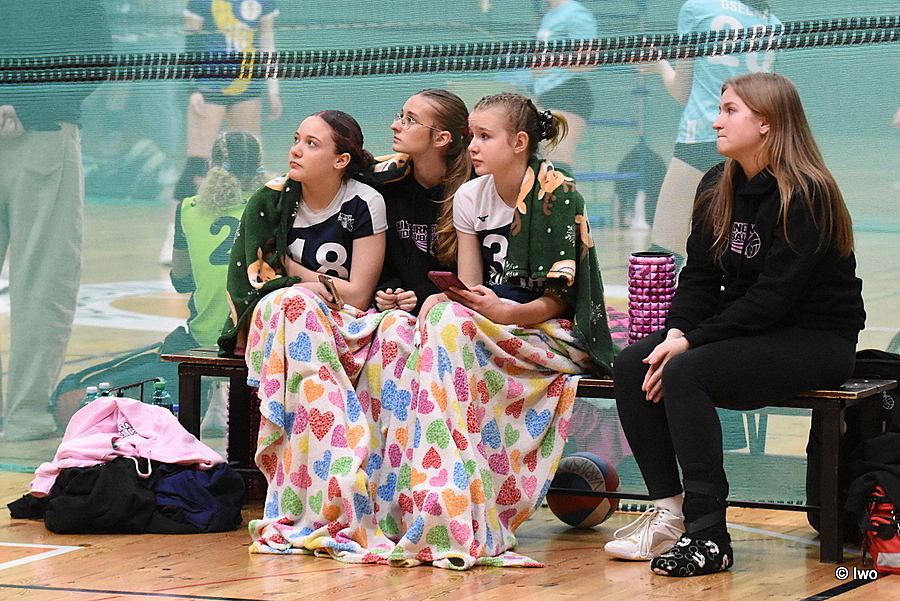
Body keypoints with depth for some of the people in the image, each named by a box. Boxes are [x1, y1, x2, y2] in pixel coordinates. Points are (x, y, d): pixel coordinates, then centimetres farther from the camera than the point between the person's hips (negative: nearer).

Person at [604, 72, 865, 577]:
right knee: (632, 365, -14)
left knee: (686, 374, -30)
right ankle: (668, 512, -14)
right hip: (745, 328, 8)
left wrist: (692, 343, -23)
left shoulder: (806, 195, -17)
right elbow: (699, 275, 7)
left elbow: (773, 297, -22)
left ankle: (708, 536, -29)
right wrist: (676, 333, -13)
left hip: (814, 341, -8)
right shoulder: (717, 187, 9)